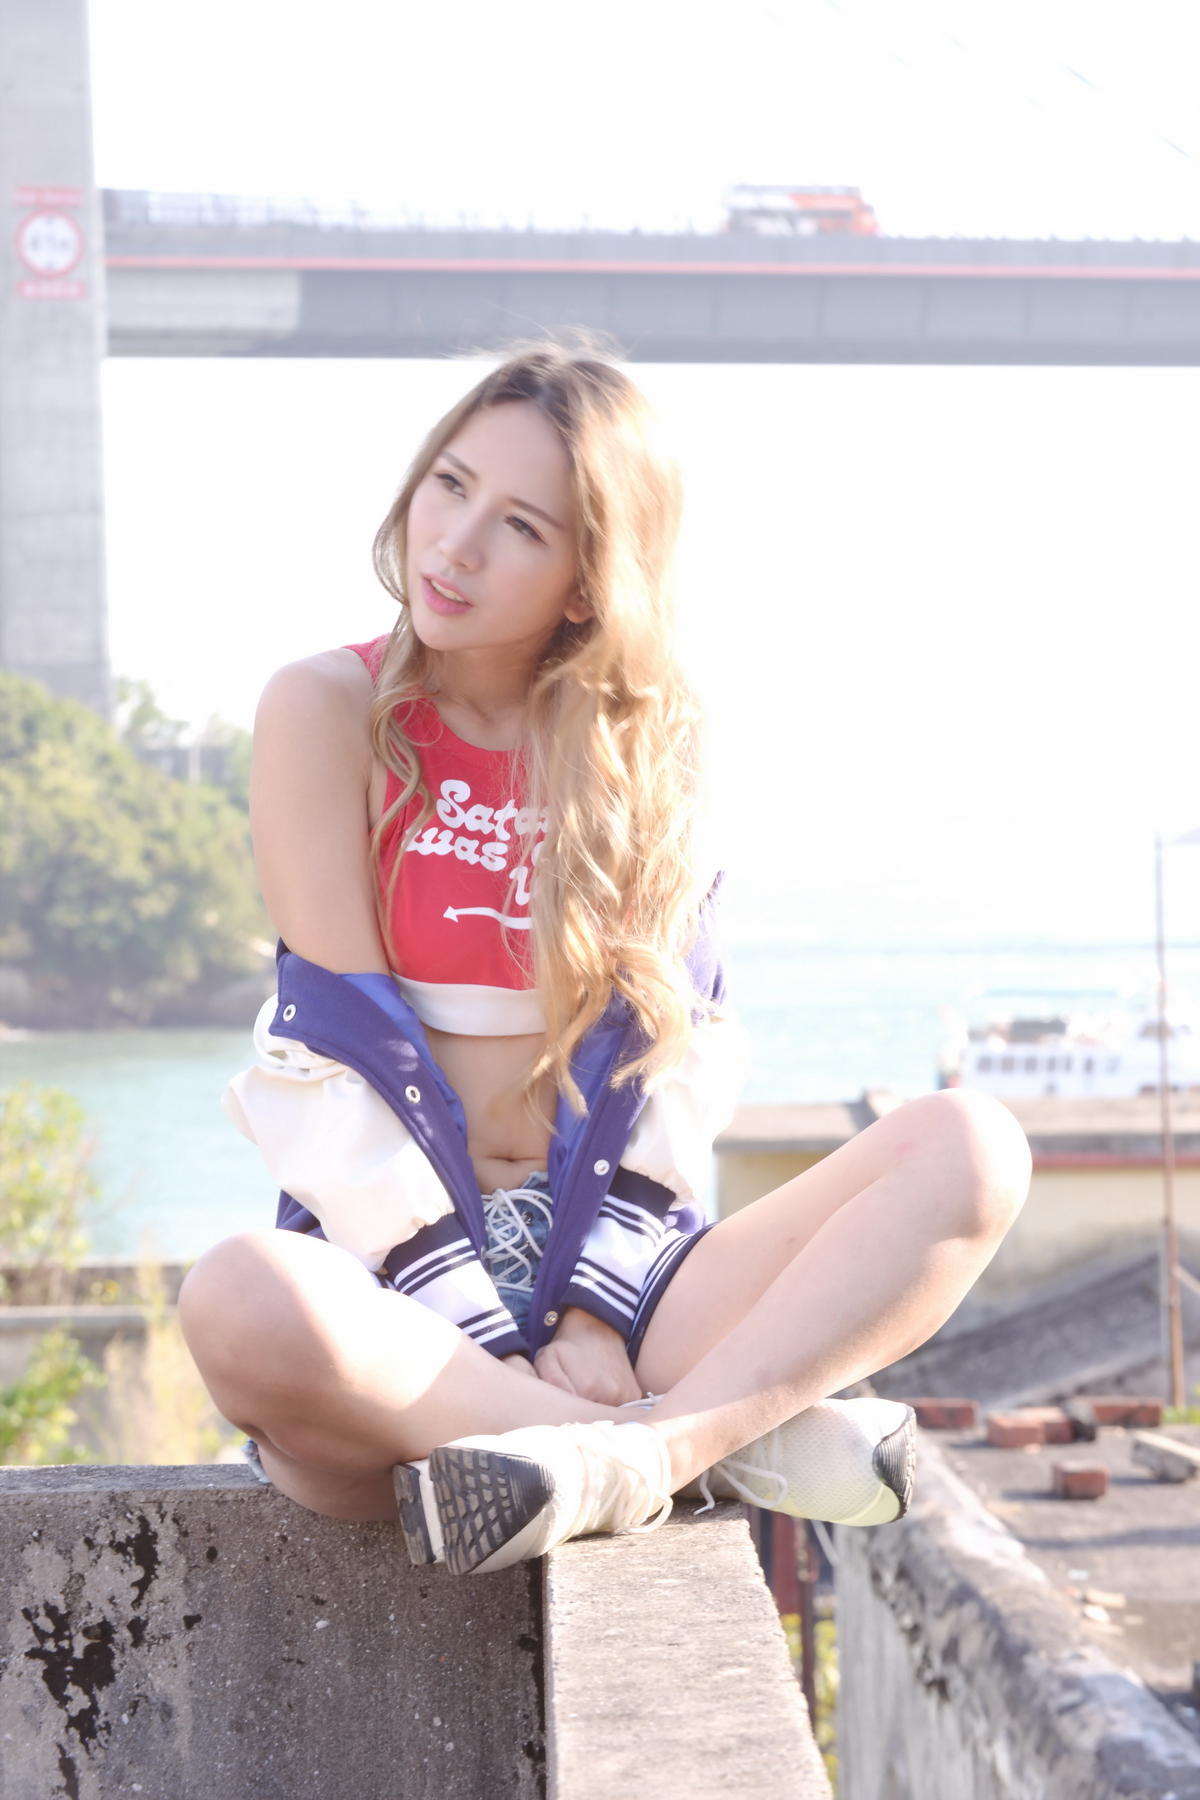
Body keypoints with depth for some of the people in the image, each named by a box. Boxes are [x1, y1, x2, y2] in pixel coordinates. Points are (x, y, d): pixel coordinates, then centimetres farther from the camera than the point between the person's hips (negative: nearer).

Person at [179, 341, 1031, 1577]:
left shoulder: (642, 743, 9)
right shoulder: (327, 711, 0)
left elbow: (675, 1039, 2)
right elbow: (345, 1040, -8)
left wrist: (597, 1309, -13)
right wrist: (476, 1328, -16)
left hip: (605, 1275, 3)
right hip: (400, 1284, -3)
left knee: (970, 1150, -18)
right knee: (242, 1305, -39)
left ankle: (637, 1453, -34)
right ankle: (745, 1431, -27)